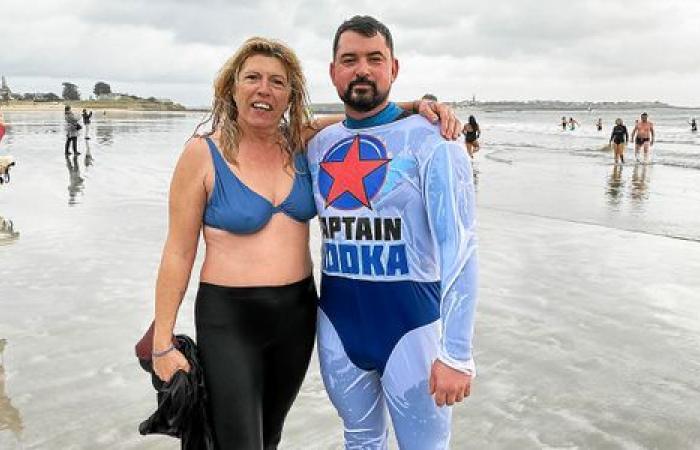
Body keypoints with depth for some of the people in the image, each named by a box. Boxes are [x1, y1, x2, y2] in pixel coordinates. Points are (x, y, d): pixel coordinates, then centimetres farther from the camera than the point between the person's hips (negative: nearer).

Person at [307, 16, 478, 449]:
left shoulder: (429, 138, -13)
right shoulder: (319, 145, 5)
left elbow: (459, 248, -17)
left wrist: (457, 353, -21)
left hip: (411, 319, -5)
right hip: (337, 319, 5)